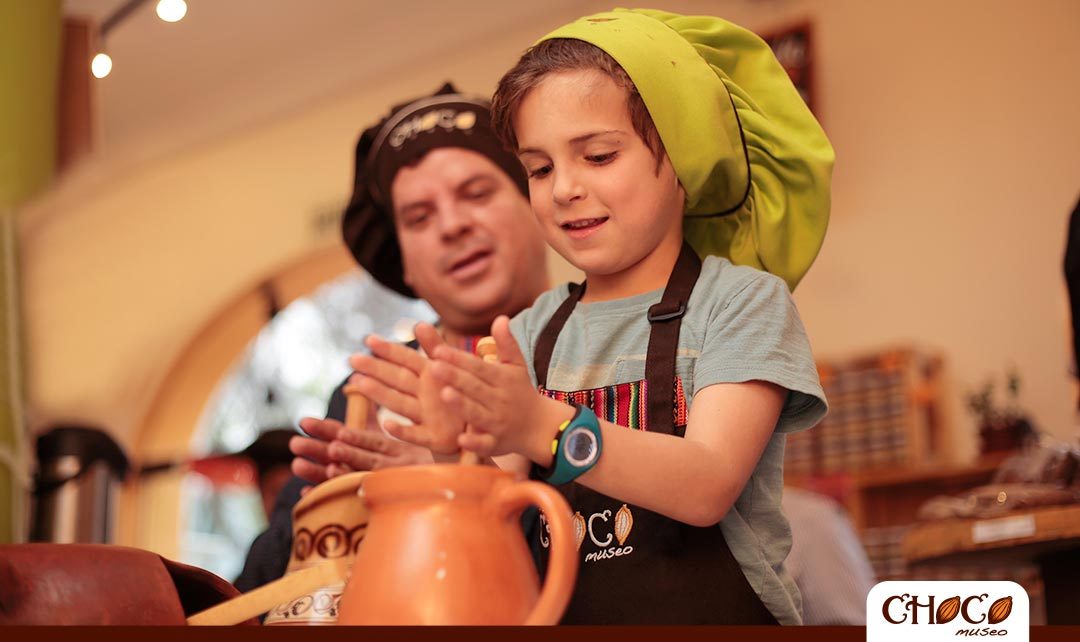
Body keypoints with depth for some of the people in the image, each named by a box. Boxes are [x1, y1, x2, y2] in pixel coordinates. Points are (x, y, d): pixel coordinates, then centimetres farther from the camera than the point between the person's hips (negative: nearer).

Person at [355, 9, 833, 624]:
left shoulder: (741, 301, -1)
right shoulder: (532, 334, 10)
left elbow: (706, 487, -14)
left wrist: (547, 429, -26)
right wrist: (461, 446, -17)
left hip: (717, 613, -2)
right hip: (562, 612, 3)